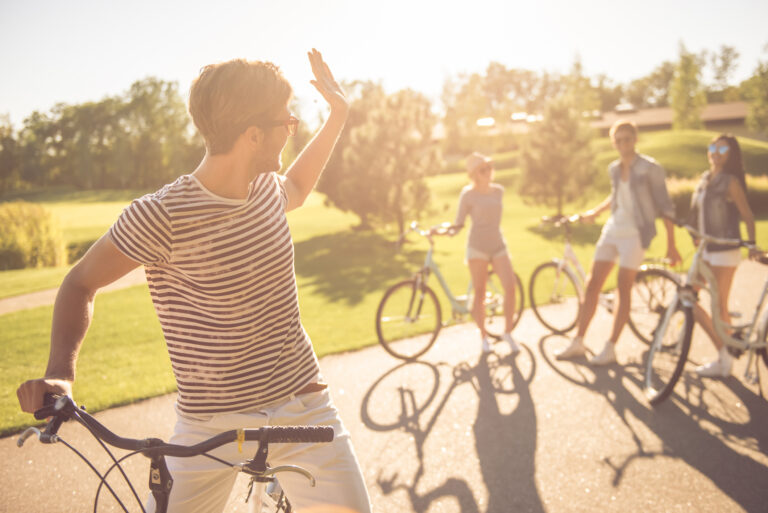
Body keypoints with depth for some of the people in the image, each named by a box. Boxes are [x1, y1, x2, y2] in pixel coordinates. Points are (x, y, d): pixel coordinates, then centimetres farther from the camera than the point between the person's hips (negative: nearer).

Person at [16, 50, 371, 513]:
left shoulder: (266, 187, -1)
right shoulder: (160, 216, -19)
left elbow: (296, 191, 25)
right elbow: (81, 284, -4)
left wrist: (339, 115, 21)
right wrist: (60, 371, -19)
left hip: (302, 407, 4)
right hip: (210, 426, -3)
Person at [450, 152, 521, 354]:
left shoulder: (498, 191, 9)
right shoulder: (468, 194, -5)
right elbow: (459, 223, -4)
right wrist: (449, 230, -23)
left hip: (498, 245, 4)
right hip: (477, 247, -4)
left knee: (510, 287, -9)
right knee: (480, 293, 0)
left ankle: (508, 332, 8)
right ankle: (483, 335, 18)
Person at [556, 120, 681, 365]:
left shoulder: (650, 168, -9)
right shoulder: (614, 168, 8)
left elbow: (665, 207, -8)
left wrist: (671, 245, -11)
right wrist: (594, 212, 32)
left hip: (635, 234, -6)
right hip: (612, 230, 6)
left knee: (623, 289, -4)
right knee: (592, 285, 4)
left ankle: (610, 349, 4)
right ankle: (578, 342, 13)